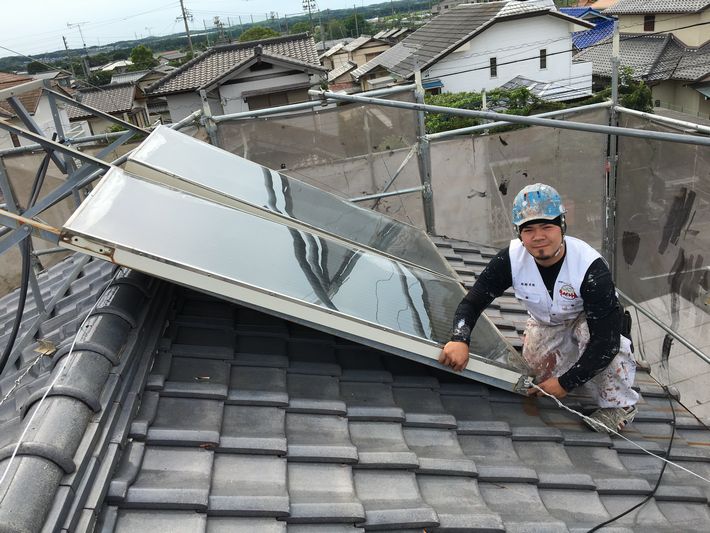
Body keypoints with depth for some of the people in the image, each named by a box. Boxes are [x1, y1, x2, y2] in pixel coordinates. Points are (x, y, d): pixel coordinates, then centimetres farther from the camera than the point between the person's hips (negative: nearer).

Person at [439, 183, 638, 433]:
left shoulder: (591, 268, -37)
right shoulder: (510, 259, -28)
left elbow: (605, 339, -35)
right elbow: (472, 302, -21)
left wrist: (566, 382, -33)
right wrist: (460, 339, -42)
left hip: (587, 318, -4)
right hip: (546, 321, 4)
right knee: (540, 373, -5)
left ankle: (620, 404, -11)